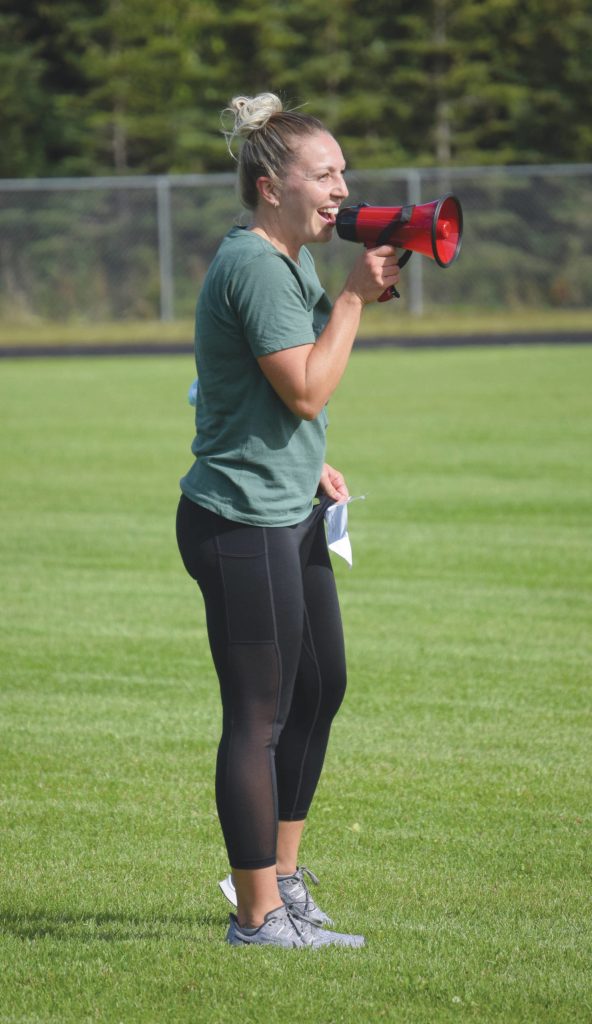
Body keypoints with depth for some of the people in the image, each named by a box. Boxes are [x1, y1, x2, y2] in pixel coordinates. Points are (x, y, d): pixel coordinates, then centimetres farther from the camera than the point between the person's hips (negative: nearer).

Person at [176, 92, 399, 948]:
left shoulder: (294, 261, 15)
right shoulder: (253, 265, -18)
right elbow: (306, 391, -22)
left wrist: (310, 466, 15)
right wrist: (355, 296, -16)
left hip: (288, 516, 11)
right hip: (243, 523, -11)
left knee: (321, 688, 19)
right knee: (259, 716, -5)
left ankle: (283, 877, 32)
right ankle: (259, 916, 3)